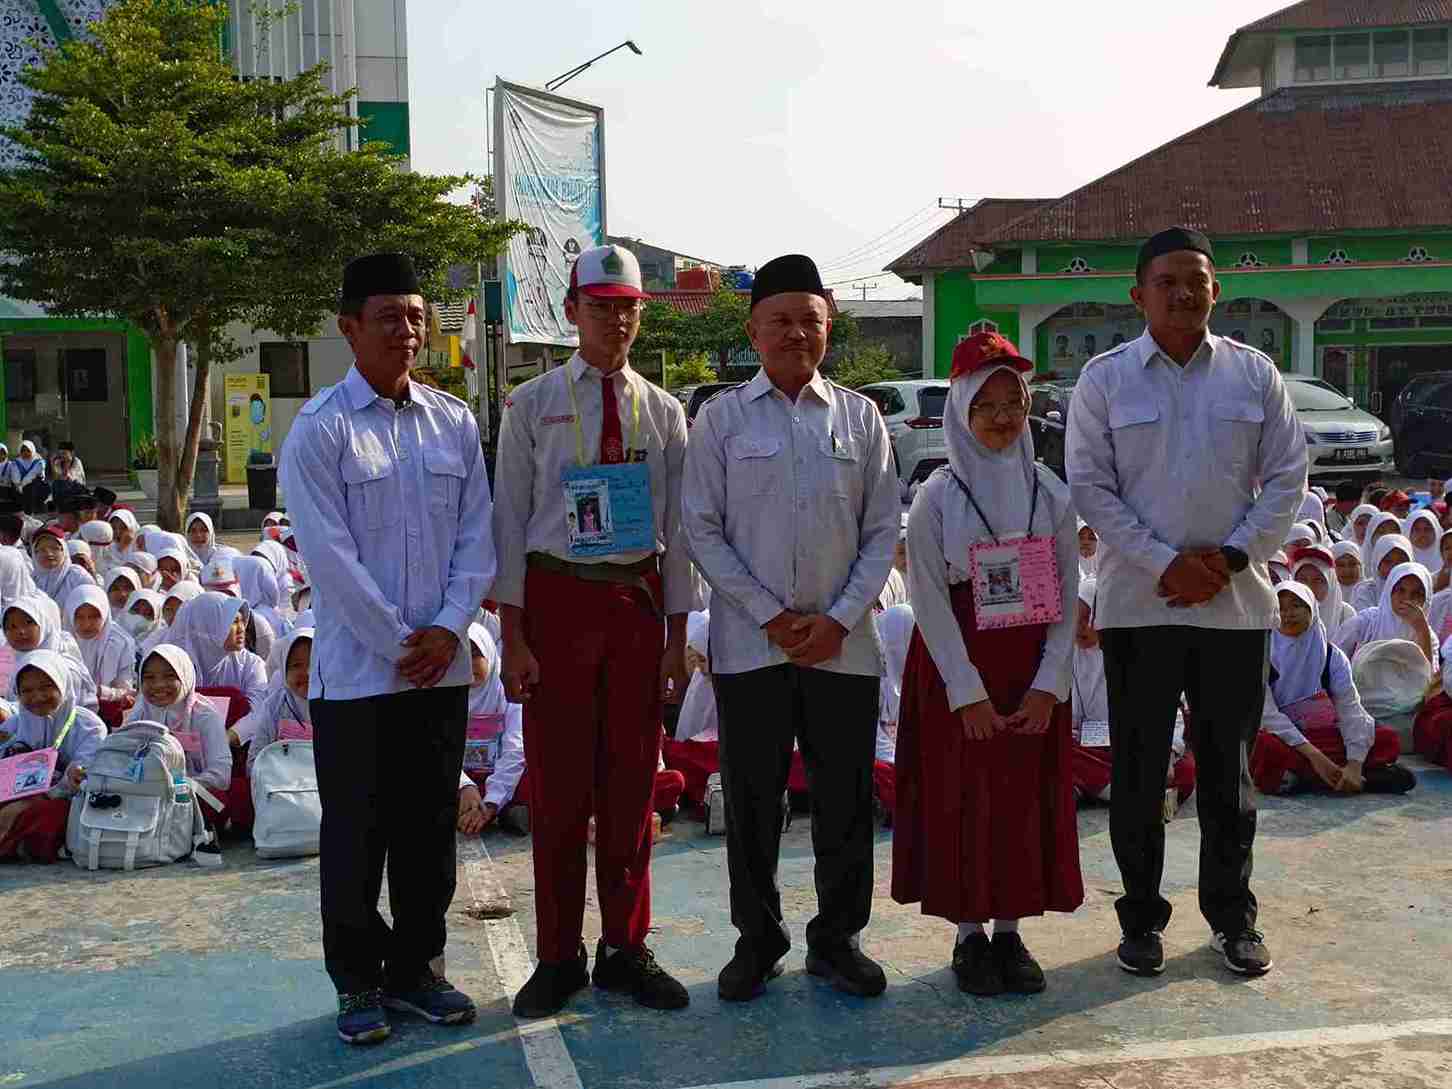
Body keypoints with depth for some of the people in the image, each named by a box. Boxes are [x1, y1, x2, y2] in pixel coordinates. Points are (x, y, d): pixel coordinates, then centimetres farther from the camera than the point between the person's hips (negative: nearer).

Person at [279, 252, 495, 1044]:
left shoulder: (454, 423, 6)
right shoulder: (320, 429, -7)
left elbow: (477, 537, 6)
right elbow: (329, 554, -11)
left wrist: (448, 629, -7)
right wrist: (399, 643, -12)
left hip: (442, 666, 4)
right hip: (356, 671, -4)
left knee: (429, 827, 13)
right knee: (356, 834, 6)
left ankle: (414, 967, 28)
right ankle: (357, 980, 22)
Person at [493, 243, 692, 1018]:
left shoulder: (663, 413, 6)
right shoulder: (531, 405, 0)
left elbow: (677, 528, 6)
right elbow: (510, 520, -2)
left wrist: (677, 636, 4)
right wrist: (512, 635, -7)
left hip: (639, 598, 2)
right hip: (557, 595, -2)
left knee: (631, 783, 9)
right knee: (558, 786, 4)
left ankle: (625, 948, 23)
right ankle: (559, 956, 19)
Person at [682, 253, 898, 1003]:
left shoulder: (859, 416, 6)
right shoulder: (722, 418, 2)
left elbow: (884, 529, 6)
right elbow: (701, 529, -1)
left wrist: (840, 618, -6)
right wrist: (772, 616, -8)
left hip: (843, 644, 1)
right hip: (749, 644, -1)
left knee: (845, 800, 7)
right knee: (752, 801, 7)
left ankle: (837, 940, 24)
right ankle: (757, 940, 23)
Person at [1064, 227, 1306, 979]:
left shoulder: (1254, 374, 4)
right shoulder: (1104, 379, 0)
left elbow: (1286, 477, 3)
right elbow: (1089, 485, -5)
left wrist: (1230, 557, -10)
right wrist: (1167, 563, -14)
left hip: (1237, 602, 1)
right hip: (1139, 605, -1)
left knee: (1227, 767, 11)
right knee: (1139, 770, 6)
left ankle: (1232, 912, 26)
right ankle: (1141, 916, 19)